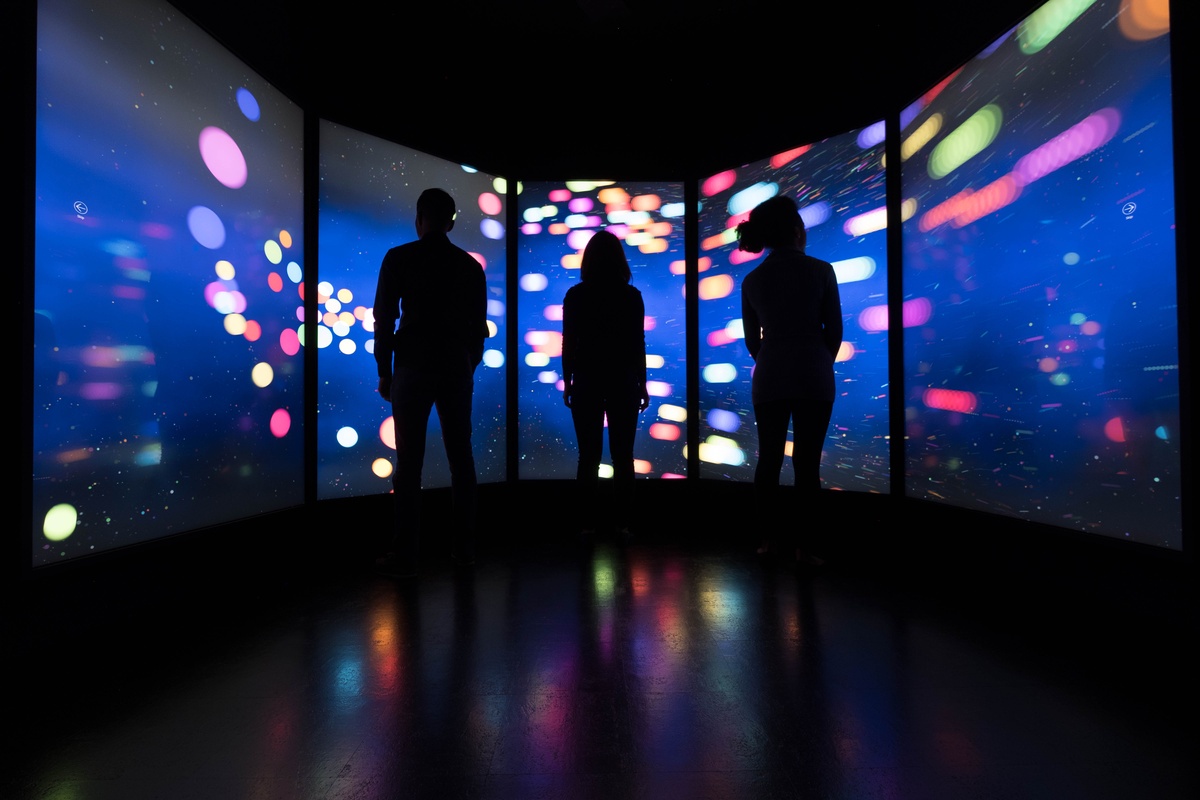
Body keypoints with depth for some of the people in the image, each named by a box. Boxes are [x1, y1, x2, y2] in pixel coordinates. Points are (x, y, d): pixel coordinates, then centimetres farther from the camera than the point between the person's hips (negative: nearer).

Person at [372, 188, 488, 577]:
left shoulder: (399, 258, 1)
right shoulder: (471, 265, 10)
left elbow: (384, 319, -1)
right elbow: (479, 325, 10)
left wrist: (384, 372, 6)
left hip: (413, 369, -3)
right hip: (457, 371, 3)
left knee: (410, 463, 0)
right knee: (461, 459, 7)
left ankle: (405, 556, 4)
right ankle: (464, 548, 15)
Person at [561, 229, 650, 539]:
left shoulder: (575, 295, -1)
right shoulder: (631, 295, -2)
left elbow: (568, 344, -1)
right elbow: (638, 345, -1)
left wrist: (567, 382, 8)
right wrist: (642, 385, 6)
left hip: (586, 383, 1)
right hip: (623, 383, 0)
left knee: (589, 456, 8)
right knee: (622, 456, 7)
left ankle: (588, 522, 13)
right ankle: (624, 523, 12)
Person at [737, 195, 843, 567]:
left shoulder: (752, 280, 6)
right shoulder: (820, 270, -2)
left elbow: (752, 338, 8)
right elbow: (834, 329, 3)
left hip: (768, 380, 3)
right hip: (814, 378, -2)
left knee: (768, 460, 11)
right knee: (807, 463, 1)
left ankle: (766, 539, 18)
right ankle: (803, 547, 6)